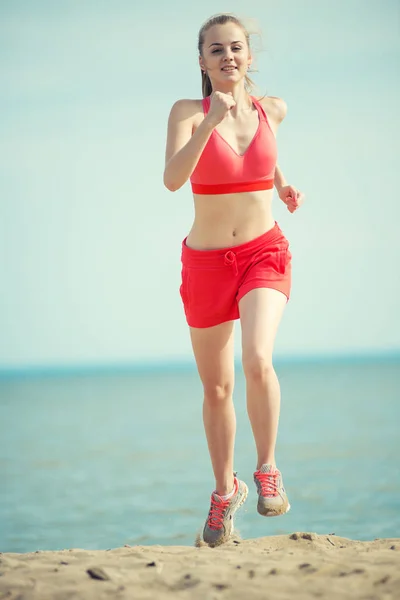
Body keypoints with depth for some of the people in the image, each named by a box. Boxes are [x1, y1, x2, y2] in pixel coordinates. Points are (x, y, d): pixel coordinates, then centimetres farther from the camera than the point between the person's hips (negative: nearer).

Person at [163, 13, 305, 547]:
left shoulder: (272, 109, 2)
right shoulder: (188, 112, -8)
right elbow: (172, 178, -25)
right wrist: (210, 122, -35)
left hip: (265, 253, 0)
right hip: (207, 262, 0)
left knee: (257, 360, -26)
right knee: (216, 387, 11)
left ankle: (268, 471, -6)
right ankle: (225, 489, 32)